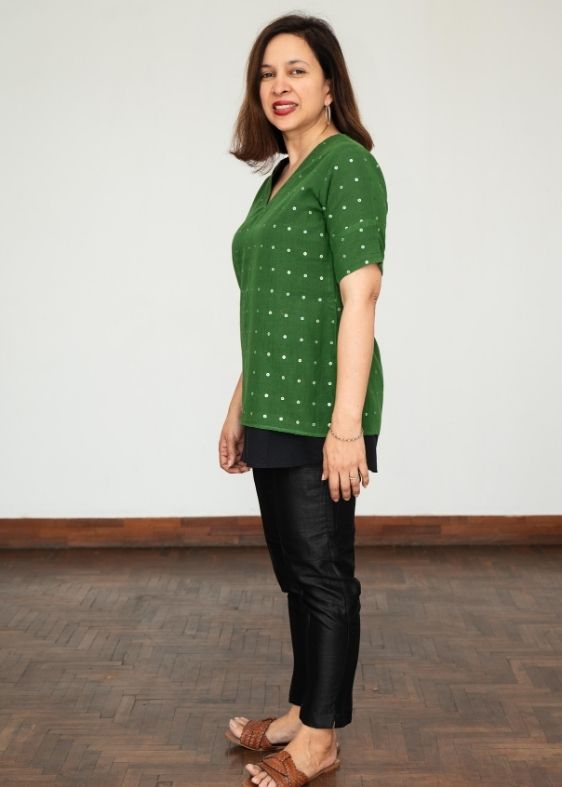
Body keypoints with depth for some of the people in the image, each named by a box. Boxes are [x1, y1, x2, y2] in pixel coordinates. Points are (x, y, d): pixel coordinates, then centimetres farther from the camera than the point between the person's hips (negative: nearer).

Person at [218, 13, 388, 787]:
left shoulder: (347, 166, -9)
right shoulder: (277, 181, 17)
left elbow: (359, 300, -17)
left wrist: (346, 424, -23)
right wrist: (240, 409, 21)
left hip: (320, 410, -9)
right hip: (275, 411, 9)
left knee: (323, 572, 1)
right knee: (295, 570, 16)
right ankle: (303, 712, 30)